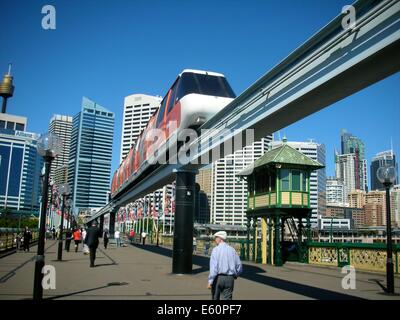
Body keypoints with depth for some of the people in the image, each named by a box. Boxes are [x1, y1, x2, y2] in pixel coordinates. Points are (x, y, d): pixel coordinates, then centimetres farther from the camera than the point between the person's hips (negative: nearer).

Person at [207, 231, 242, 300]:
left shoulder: (216, 249, -6)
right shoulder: (232, 250, 7)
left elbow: (213, 267, -14)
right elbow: (239, 266, 10)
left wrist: (210, 281, -13)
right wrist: (234, 275, 26)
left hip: (218, 277, -3)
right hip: (230, 279, 3)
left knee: (215, 298, 15)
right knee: (228, 298, 1)